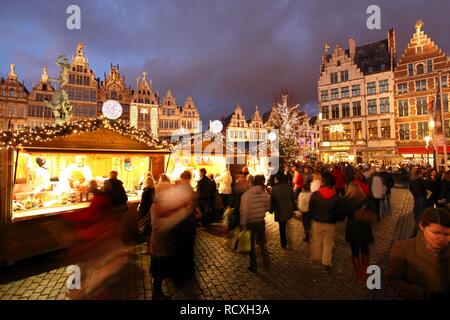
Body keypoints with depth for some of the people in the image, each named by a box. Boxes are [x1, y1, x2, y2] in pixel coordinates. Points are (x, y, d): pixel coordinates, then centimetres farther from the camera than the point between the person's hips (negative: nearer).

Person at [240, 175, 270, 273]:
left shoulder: (246, 195, -18)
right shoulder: (265, 194, -10)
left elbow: (244, 211, -19)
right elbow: (267, 208, 2)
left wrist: (243, 224, -11)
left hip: (250, 222, -2)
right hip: (261, 221, 3)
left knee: (251, 245, 16)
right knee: (262, 242, 25)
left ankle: (253, 266, 26)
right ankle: (266, 261, 38)